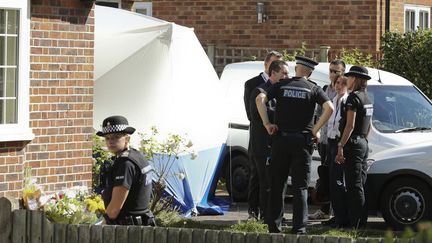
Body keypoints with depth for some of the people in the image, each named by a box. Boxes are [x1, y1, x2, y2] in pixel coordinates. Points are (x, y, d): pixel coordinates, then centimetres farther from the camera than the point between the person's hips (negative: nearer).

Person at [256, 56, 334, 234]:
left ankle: (274, 226, 10)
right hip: (302, 141, -1)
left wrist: (267, 123, -5)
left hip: (281, 139, 1)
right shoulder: (313, 89, 2)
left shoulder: (281, 85, 6)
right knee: (300, 187, 2)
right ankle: (299, 227, -4)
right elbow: (329, 108, -12)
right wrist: (315, 130, -6)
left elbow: (260, 99, -8)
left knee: (276, 184, 10)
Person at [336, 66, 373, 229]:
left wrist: (341, 147, -20)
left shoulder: (354, 97, -13)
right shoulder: (367, 99, 16)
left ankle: (355, 223, -11)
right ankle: (361, 220, 17)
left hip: (353, 143, -9)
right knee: (358, 186, 13)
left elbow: (350, 125, -19)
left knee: (354, 185, -9)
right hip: (363, 144, 9)